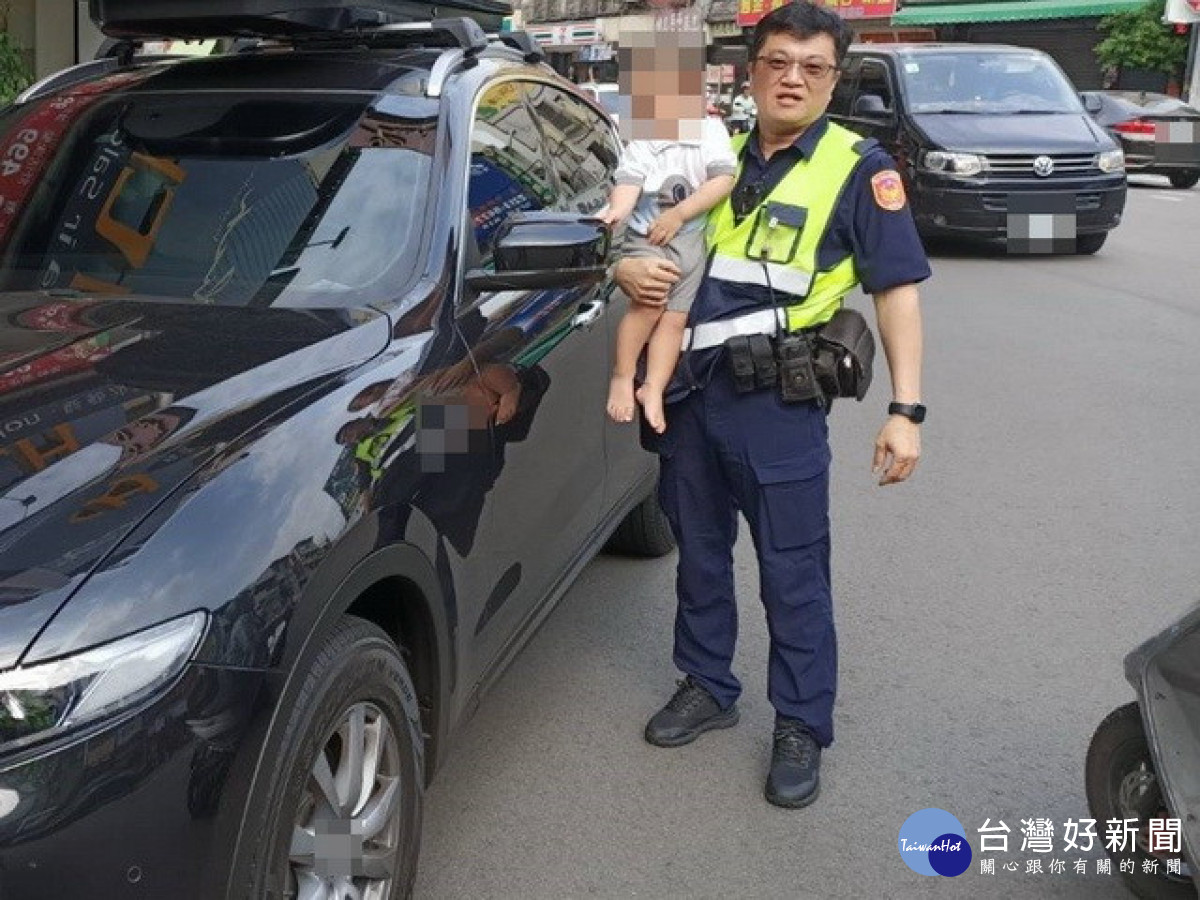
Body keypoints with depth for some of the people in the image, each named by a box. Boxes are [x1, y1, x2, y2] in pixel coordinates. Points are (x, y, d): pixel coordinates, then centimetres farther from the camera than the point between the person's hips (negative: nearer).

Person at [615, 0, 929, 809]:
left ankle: (803, 727, 18)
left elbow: (898, 289, -5)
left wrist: (906, 410, -13)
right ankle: (708, 687, 35)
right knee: (700, 553, 17)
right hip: (689, 390, 5)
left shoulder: (858, 169, -2)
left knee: (793, 572, 3)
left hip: (778, 402, -5)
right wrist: (629, 270, -8)